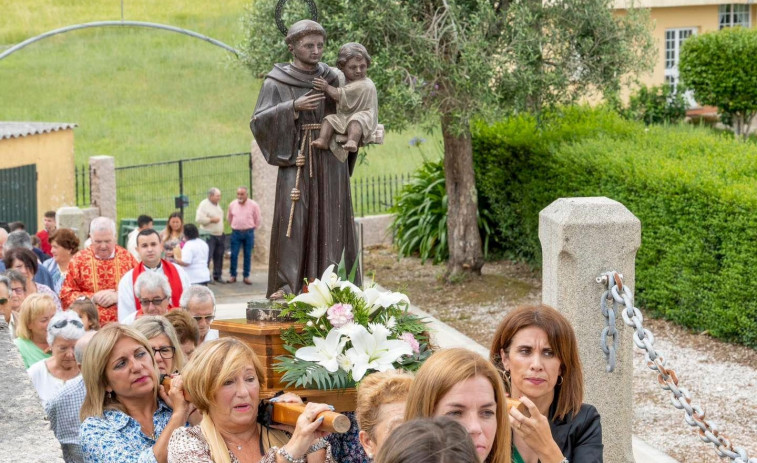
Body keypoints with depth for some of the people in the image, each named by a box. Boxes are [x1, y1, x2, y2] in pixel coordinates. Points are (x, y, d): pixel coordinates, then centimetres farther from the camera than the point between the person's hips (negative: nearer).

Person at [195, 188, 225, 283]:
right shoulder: (204, 204, -12)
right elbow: (198, 219, -20)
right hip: (209, 236, -8)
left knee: (219, 257, 10)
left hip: (220, 235, 8)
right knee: (207, 257, -9)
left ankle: (217, 276, 19)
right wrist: (211, 220, -18)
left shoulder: (217, 204, 14)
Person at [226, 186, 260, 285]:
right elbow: (229, 218, 15)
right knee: (234, 255, -1)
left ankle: (246, 276, 11)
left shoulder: (253, 205, -7)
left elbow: (257, 220, 4)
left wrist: (250, 229, 8)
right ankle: (233, 275, 8)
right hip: (236, 232, 1)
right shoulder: (232, 205, 1)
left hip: (248, 233, -1)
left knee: (247, 255, 3)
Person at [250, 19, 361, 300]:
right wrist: (293, 107, -17)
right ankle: (286, 285, -8)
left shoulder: (332, 79, 10)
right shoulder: (276, 82, 2)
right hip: (295, 160, -2)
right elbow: (259, 121, -6)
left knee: (330, 220, -1)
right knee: (292, 220, -10)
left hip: (330, 161, 3)